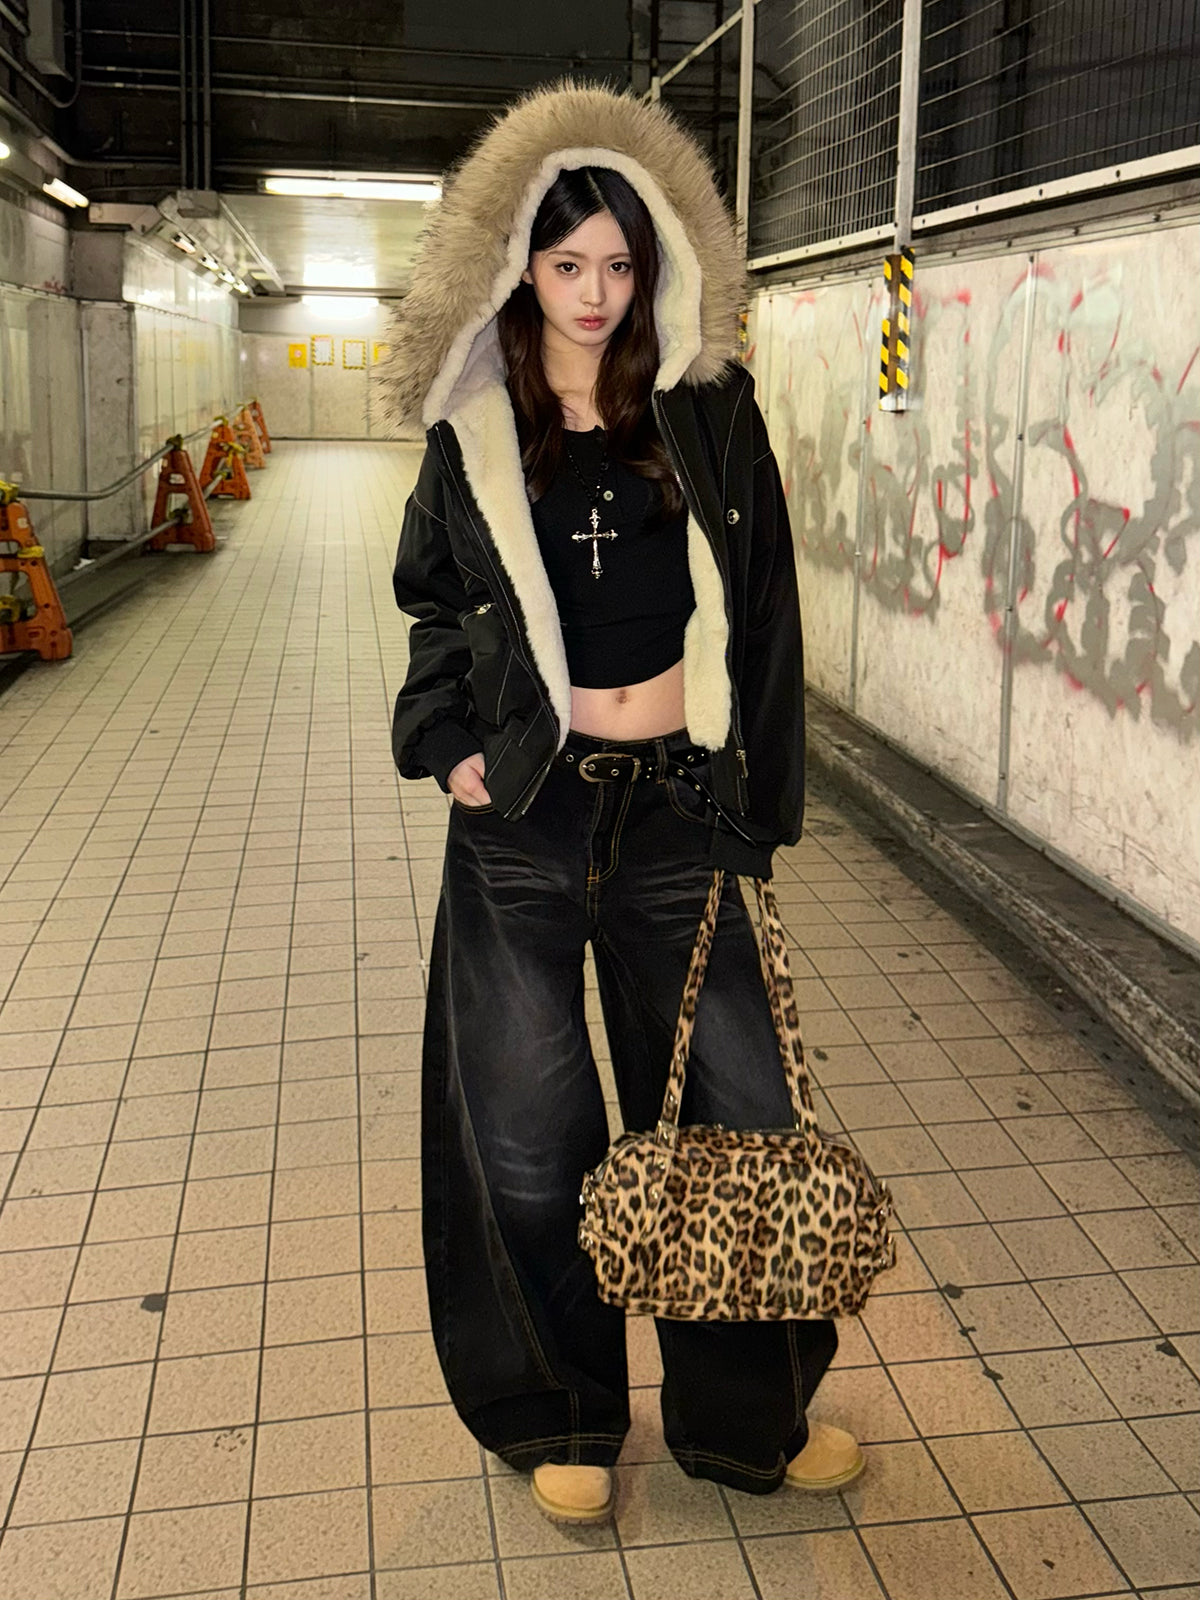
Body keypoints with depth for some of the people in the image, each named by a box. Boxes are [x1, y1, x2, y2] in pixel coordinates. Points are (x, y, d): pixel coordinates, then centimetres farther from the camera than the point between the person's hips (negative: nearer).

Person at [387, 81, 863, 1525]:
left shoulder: (708, 410, 2)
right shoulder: (473, 430, 3)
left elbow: (762, 606, 4)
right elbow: (432, 603, 14)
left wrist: (761, 797, 1)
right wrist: (444, 737, -2)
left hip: (678, 809, 0)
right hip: (524, 814, 0)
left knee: (732, 1114, 7)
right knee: (528, 1136, 6)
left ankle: (749, 1414, 29)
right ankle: (562, 1418, 30)